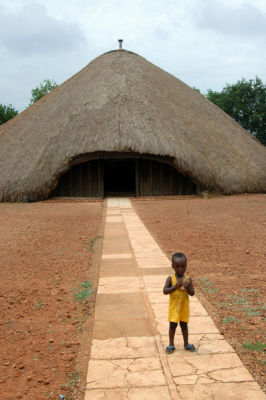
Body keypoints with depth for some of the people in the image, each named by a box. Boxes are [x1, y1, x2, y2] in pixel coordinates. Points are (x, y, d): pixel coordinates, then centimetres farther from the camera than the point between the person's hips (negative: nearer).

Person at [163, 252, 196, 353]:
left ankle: (186, 343, 31)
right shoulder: (170, 279, -11)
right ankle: (171, 344, 22)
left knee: (184, 325, 16)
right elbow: (165, 291, -16)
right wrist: (175, 286, -26)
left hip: (184, 307, 2)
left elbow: (192, 293, -7)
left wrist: (187, 287, -25)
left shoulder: (188, 279, -6)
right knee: (172, 325, 8)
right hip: (174, 307, -2)